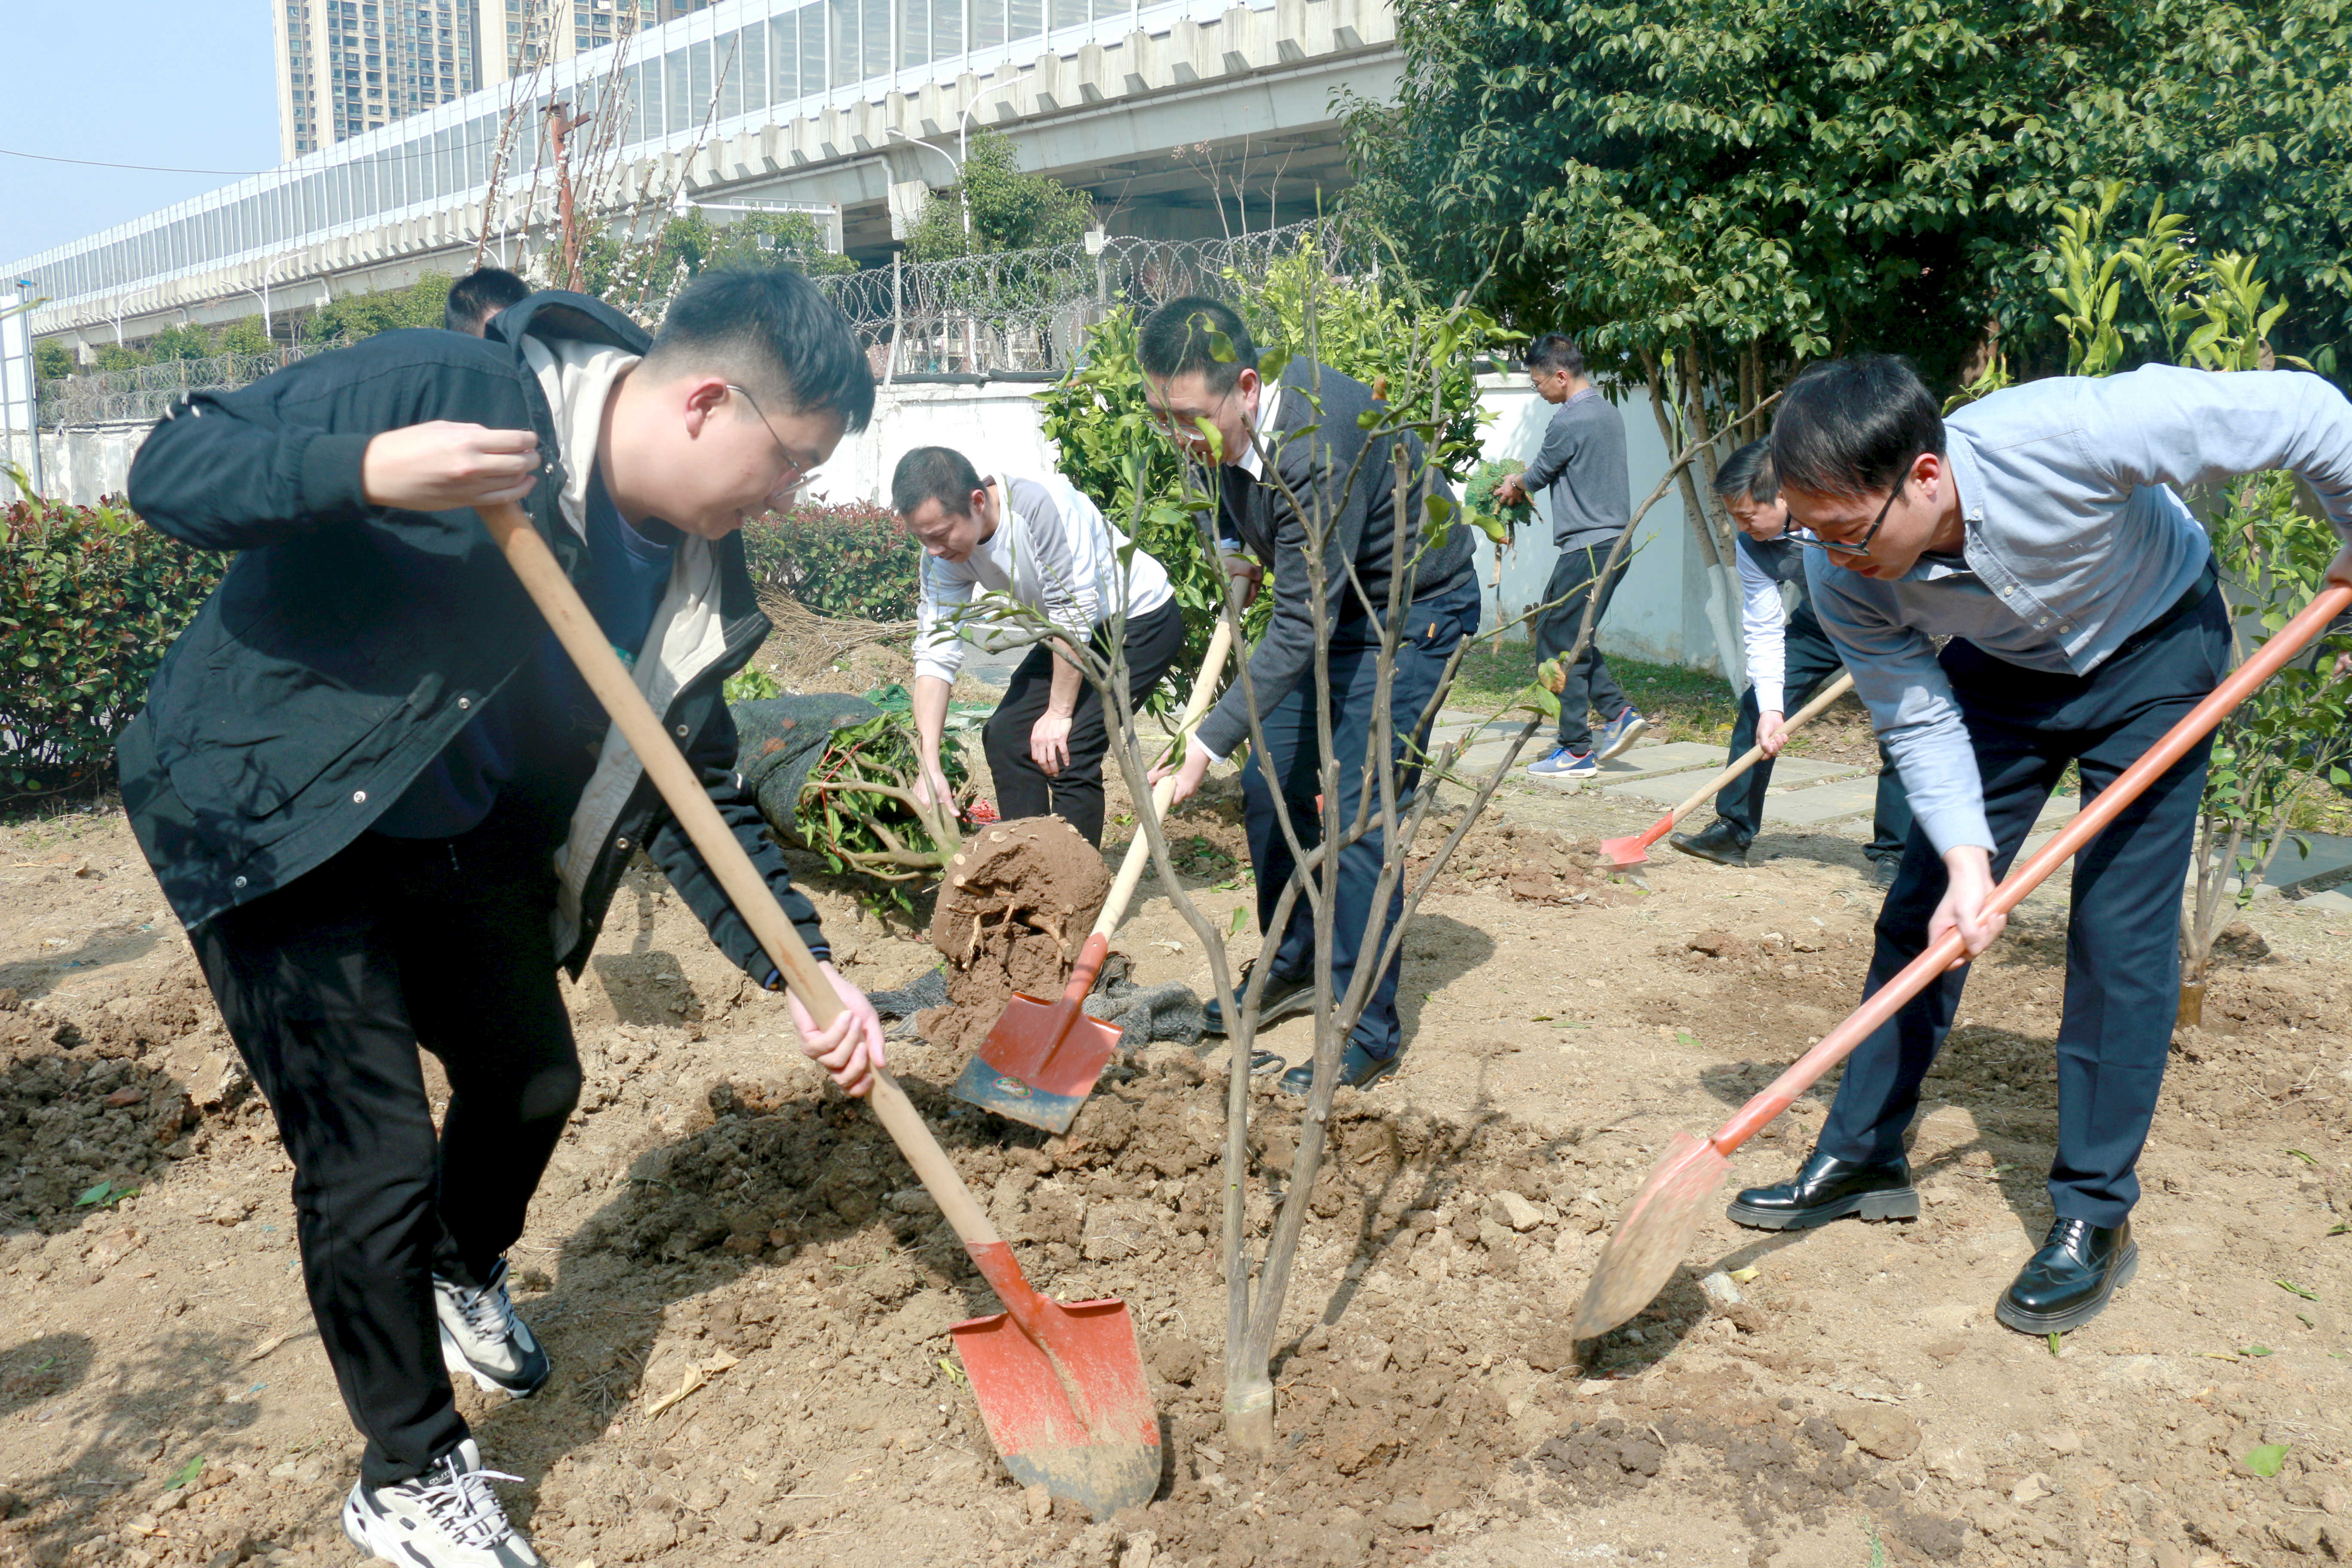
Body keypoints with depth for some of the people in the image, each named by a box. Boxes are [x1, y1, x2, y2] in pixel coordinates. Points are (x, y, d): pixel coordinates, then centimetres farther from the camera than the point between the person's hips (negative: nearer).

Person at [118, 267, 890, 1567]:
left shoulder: (700, 570, -5)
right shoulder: (448, 390, -25)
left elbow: (696, 791, 0)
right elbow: (170, 470, -23)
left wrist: (804, 969, -11)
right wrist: (372, 473, -43)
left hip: (457, 837, 7)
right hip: (274, 824, -7)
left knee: (533, 1079, 18)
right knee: (375, 1157, -7)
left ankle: (463, 1284, 52)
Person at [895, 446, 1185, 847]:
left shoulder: (1041, 503, -33)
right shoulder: (944, 556, -12)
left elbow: (1074, 611, -30)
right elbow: (935, 652, -13)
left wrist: (1060, 713, -22)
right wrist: (929, 768, -19)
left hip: (1141, 619, -8)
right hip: (1074, 633, 8)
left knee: (1068, 750, -19)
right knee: (1005, 735, 0)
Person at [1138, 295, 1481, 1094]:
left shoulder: (1317, 450, -36)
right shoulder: (1231, 426, -10)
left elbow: (1300, 632, -35)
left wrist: (1207, 743, -35)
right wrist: (1239, 546, 0)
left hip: (1410, 614, -9)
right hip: (1328, 601, 9)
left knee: (1355, 814, -13)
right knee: (1269, 788, 8)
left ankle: (1368, 1033, -3)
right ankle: (1291, 967, 27)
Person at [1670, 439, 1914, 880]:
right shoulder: (1751, 546, -20)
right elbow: (1764, 632, -14)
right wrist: (1771, 707, -25)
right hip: (1819, 624, 4)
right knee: (1756, 708, -6)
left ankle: (1892, 853, -3)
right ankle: (1733, 832, 4)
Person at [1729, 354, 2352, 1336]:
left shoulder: (2065, 435, -41)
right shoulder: (1841, 573, -27)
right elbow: (1920, 721, -16)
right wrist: (1967, 858, -28)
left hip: (2152, 649, -3)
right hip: (2002, 669, 4)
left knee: (2120, 935, -9)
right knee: (1921, 913, 0)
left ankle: (2096, 1215, 4)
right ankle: (1862, 1158, 14)